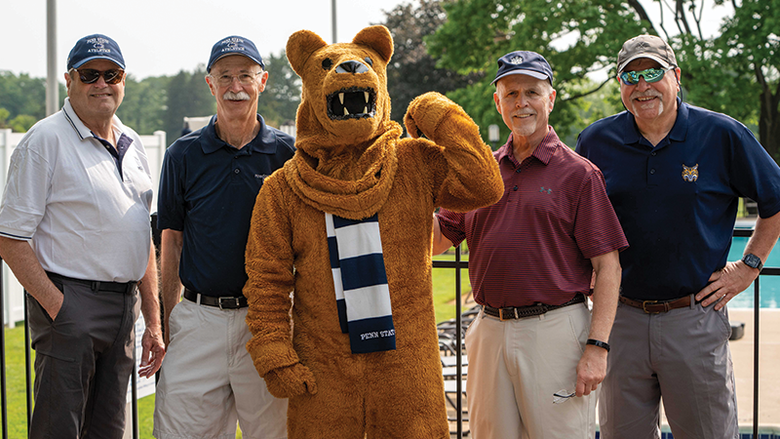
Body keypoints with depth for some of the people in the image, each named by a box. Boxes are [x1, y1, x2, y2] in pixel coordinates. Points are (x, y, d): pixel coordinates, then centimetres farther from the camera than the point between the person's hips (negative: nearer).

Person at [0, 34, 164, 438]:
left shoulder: (131, 145, 14)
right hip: (69, 303, -7)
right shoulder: (45, 140, -7)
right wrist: (55, 305, -17)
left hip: (125, 306, 7)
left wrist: (153, 321, 14)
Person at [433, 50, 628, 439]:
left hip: (555, 330, -5)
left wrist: (597, 346, -14)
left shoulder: (578, 173, -3)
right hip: (490, 330, 5)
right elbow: (437, 241, 14)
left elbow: (607, 266, -6)